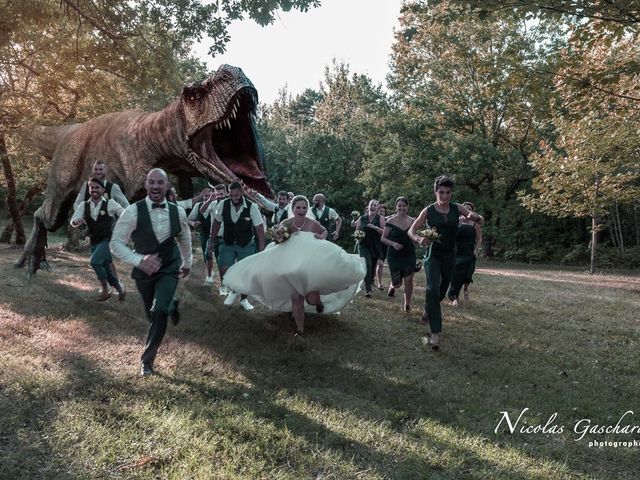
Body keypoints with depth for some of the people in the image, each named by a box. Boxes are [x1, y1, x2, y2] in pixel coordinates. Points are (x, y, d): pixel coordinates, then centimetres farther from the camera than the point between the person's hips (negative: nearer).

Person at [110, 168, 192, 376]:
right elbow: (116, 243, -16)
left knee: (159, 311, -18)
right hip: (144, 269, 0)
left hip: (169, 268, 0)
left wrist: (187, 262, 23)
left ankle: (147, 360, 1)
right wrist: (139, 260, -31)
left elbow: (184, 238, 10)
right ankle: (171, 306, 53)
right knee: (152, 314, 15)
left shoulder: (178, 211, -9)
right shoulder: (133, 212, -19)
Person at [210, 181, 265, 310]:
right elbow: (217, 222, 2)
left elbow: (259, 229, -14)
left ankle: (243, 299, 29)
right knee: (224, 271, -9)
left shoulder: (252, 207, -19)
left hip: (246, 246, -1)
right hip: (228, 244, 1)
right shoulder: (223, 204, -14)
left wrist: (261, 250, -16)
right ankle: (233, 290, 22)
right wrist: (212, 240, 7)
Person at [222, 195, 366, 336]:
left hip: (311, 265, -1)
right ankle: (300, 330, 18)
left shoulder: (313, 223, -12)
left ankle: (318, 301, 29)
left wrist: (321, 237, -12)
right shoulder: (286, 224, -9)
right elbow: (277, 243, 3)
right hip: (291, 268, 1)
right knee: (296, 299, 2)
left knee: (312, 299, -11)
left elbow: (325, 231, 10)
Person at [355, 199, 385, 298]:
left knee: (373, 266, 9)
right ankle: (367, 289, -18)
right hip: (364, 245, -1)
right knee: (367, 265, -18)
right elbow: (357, 231, 15)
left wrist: (375, 227, -22)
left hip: (375, 246, 1)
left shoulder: (380, 219, 1)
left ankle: (369, 285, 32)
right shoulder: (362, 218, 5)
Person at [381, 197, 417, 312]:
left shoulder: (412, 221, 2)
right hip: (394, 255, -1)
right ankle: (392, 286, 39)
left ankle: (407, 304, 13)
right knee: (397, 283, 0)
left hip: (409, 255, 1)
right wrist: (393, 243, -18)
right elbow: (383, 238, -1)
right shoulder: (391, 221, -4)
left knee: (408, 279, -6)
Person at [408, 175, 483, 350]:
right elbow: (411, 230, -6)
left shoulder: (457, 208, -2)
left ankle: (428, 310, 49)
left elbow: (481, 220, -3)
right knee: (433, 289, -20)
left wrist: (475, 217, -28)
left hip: (450, 255, 4)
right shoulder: (428, 210, -8)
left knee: (442, 290, 17)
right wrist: (419, 239, -29)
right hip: (433, 255, -4)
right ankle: (435, 333, -18)